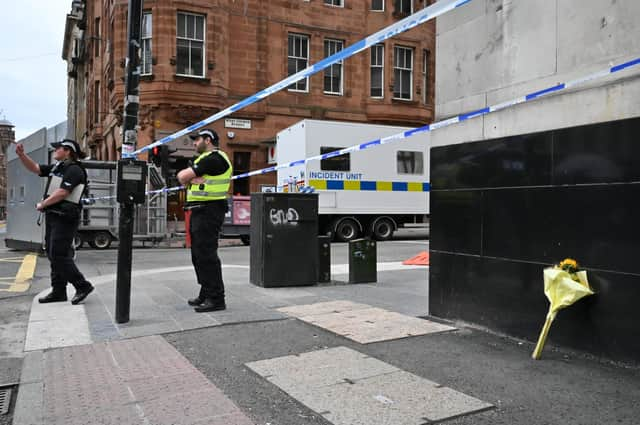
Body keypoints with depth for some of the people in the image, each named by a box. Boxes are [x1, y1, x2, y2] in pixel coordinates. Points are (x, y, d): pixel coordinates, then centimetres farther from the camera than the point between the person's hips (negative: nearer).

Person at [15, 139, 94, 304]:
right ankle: (58, 292, 17)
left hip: (65, 218, -10)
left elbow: (62, 193, -19)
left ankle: (83, 286, -4)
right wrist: (21, 154, 5)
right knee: (53, 255, 10)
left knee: (59, 255, -12)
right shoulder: (57, 167, 17)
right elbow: (34, 168, 20)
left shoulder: (74, 170, -12)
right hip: (53, 216, 10)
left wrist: (42, 204, -9)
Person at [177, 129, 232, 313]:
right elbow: (181, 176, 10)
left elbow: (184, 177, -15)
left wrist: (189, 178, 7)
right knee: (199, 255, 15)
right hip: (200, 212, 11)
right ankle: (206, 294, 24)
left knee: (206, 254, -11)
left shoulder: (213, 158, -13)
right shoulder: (205, 159, 21)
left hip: (208, 212, -11)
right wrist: (194, 179, -10)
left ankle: (216, 298, -7)